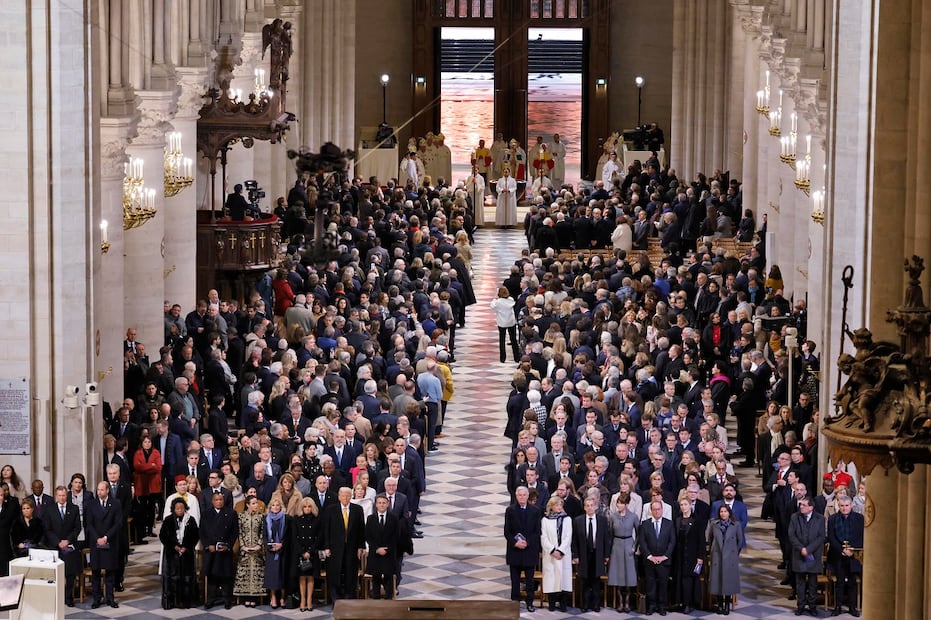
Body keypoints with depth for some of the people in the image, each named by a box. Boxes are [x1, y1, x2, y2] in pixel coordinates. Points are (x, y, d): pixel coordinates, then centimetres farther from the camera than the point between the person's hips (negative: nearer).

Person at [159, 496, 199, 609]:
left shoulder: (191, 520, 2)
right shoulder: (168, 521, 0)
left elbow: (196, 536, 4)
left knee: (186, 577, -1)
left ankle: (185, 600, 5)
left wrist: (186, 547, -7)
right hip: (171, 553, -1)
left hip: (187, 553, 1)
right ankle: (171, 601, 1)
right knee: (172, 577, -4)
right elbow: (162, 536, 1)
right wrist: (174, 546, -7)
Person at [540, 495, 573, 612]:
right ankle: (551, 603, 3)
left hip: (564, 553, 1)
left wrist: (560, 550, -9)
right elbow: (543, 538, 0)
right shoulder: (545, 520, 4)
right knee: (551, 576, -2)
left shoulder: (567, 519, 6)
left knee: (564, 576, -3)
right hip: (549, 554, -1)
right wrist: (552, 550, -10)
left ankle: (563, 603, 2)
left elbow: (568, 537, 1)